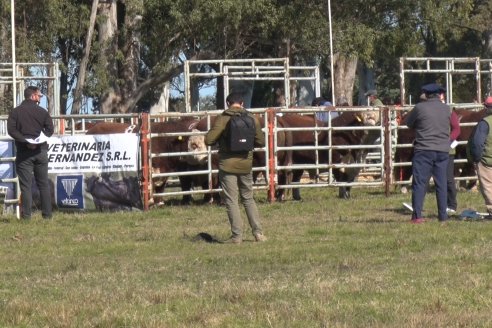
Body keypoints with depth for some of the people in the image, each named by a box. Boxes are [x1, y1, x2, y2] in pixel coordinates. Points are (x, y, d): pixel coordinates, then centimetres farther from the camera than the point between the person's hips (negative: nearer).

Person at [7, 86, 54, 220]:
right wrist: (40, 140, -6)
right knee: (43, 184, 9)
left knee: (25, 184, -1)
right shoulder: (42, 112, 3)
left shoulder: (15, 112, 1)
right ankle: (47, 213, 9)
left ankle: (26, 214, -7)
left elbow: (11, 130, -10)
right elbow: (50, 129, -5)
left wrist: (24, 140, -14)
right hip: (41, 151, 1)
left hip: (24, 151, -1)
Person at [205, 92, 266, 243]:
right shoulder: (251, 118, 0)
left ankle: (237, 235, 1)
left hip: (227, 164, -3)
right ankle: (258, 232, 10)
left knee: (231, 200, 3)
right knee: (248, 198, 17)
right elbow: (261, 141, 4)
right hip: (246, 164, 3)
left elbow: (209, 140, -13)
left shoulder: (222, 119, -10)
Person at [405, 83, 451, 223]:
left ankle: (417, 215, -8)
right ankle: (443, 215, 11)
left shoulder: (420, 108, -8)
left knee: (419, 183, -1)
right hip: (443, 151, 3)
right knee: (442, 184, 10)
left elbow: (409, 123, 5)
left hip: (423, 150, -3)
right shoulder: (447, 109, 3)